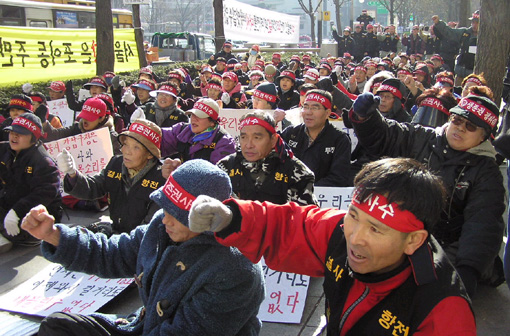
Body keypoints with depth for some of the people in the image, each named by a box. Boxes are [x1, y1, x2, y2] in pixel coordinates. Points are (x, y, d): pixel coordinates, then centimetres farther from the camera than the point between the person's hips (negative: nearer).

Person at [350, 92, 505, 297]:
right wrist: (364, 117, -15)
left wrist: (468, 269, -28)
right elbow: (381, 137, 10)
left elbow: (483, 224, -13)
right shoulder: (421, 139, 5)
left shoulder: (486, 172, -2)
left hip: (445, 248, -3)